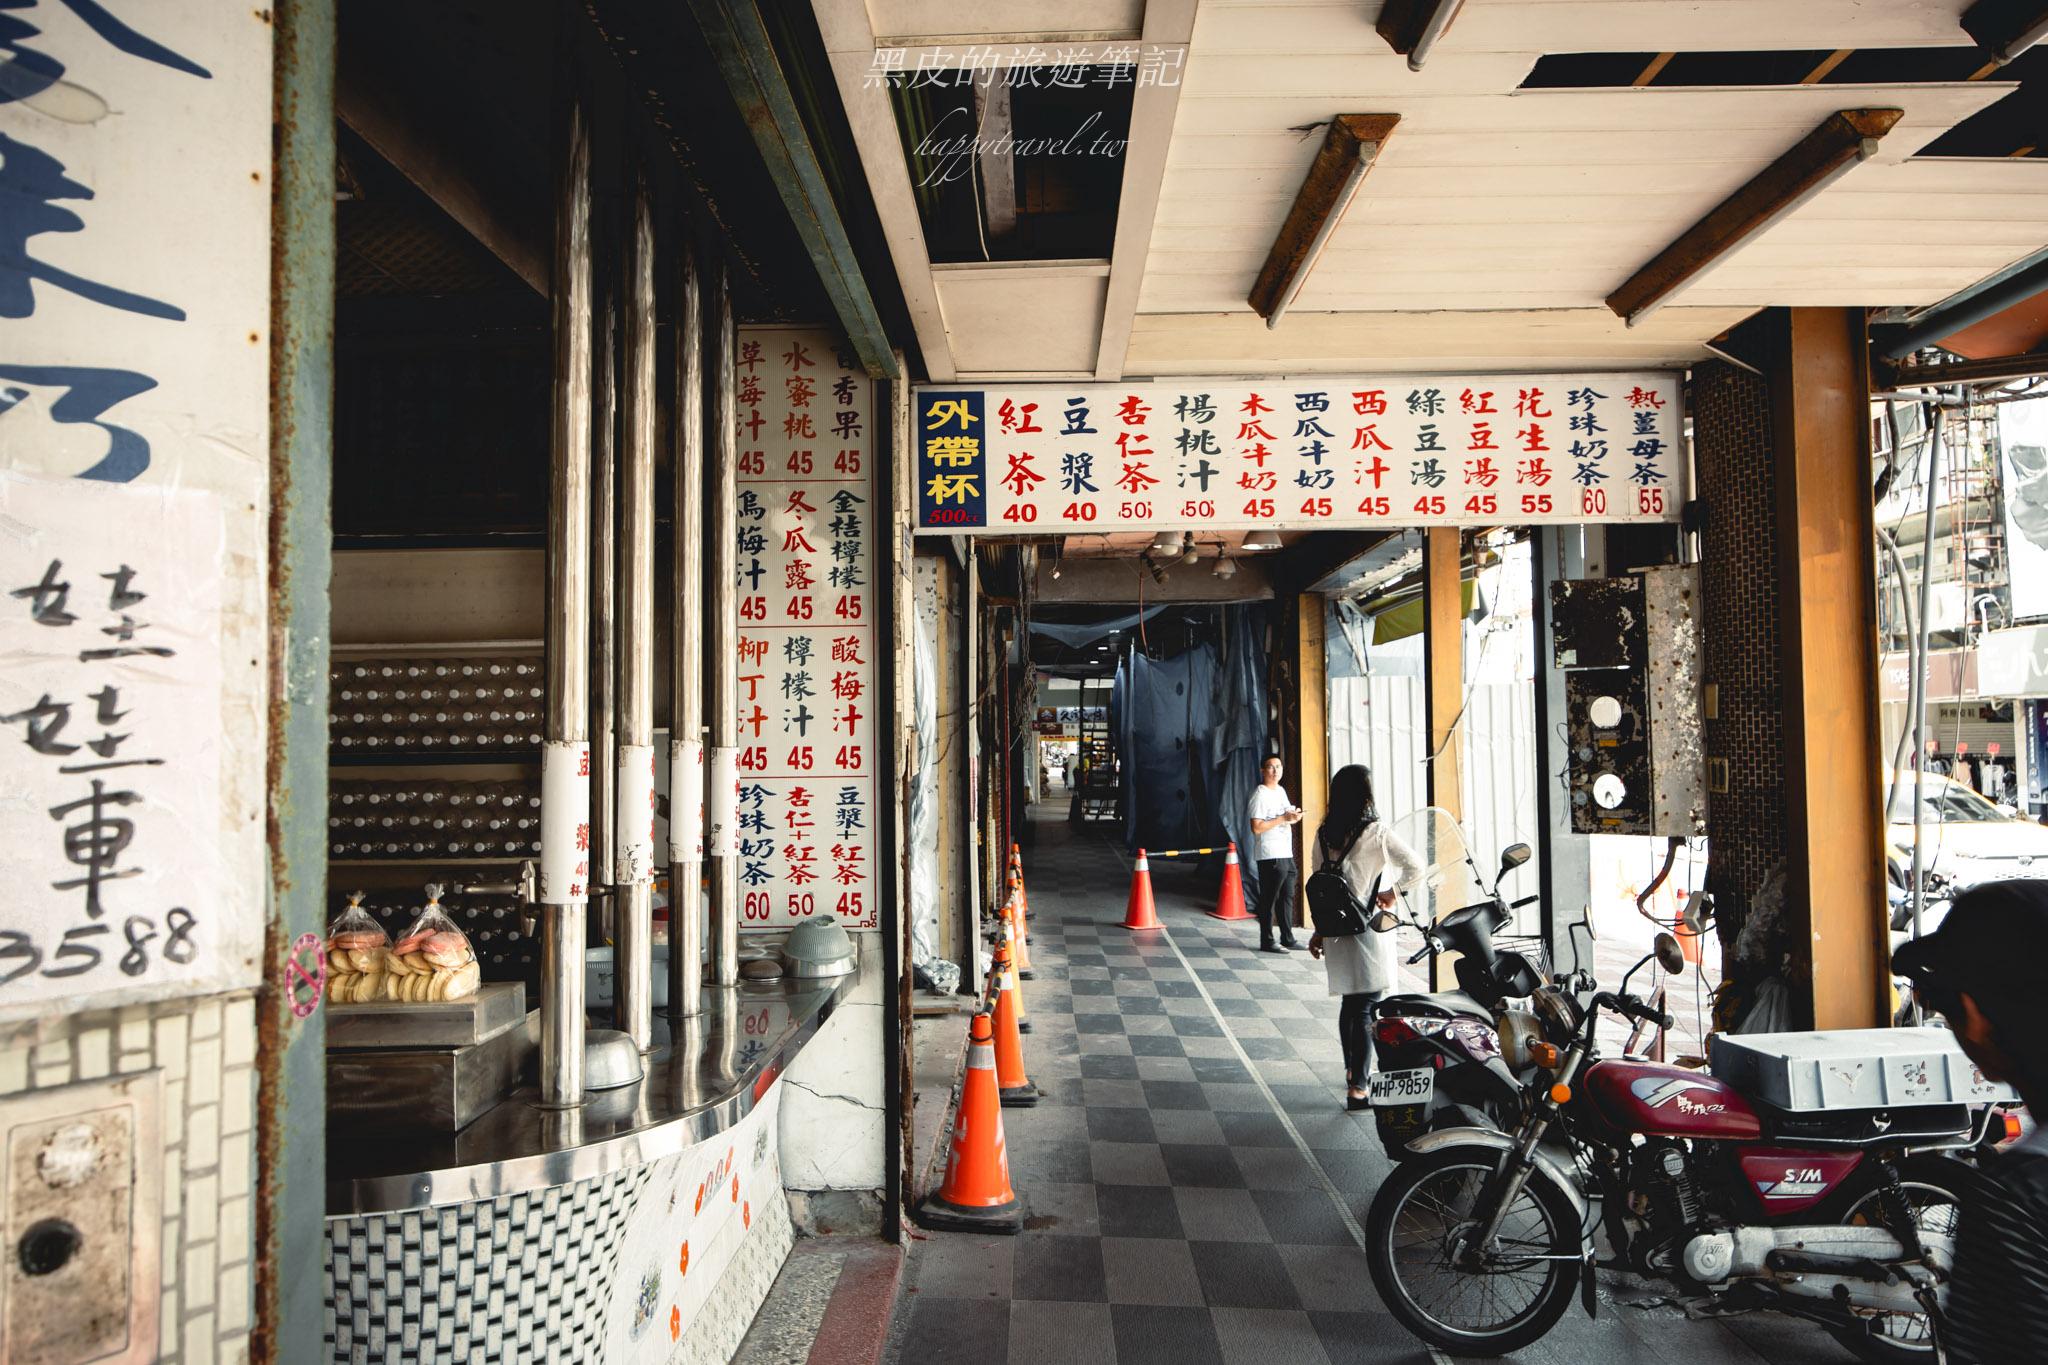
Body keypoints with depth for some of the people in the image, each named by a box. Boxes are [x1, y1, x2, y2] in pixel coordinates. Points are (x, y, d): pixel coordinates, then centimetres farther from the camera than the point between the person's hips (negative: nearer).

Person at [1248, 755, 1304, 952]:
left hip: (1286, 854, 9)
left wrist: (1293, 817, 6)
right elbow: (1256, 827, -19)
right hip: (1270, 856, -9)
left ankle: (1287, 939, 21)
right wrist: (1283, 818, -19)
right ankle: (1267, 942, 2)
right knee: (1269, 899, -4)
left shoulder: (1281, 791, 16)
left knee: (1286, 898, 13)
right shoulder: (1260, 794, -11)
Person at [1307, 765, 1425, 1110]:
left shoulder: (1323, 835, 3)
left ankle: (1353, 1070, 35)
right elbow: (1417, 867, -13)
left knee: (1350, 1002, 20)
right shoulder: (1377, 833, -12)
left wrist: (1319, 930, 15)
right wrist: (1393, 890, 1)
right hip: (1367, 927, -6)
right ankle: (1358, 1088, -1)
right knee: (1366, 1008, -2)